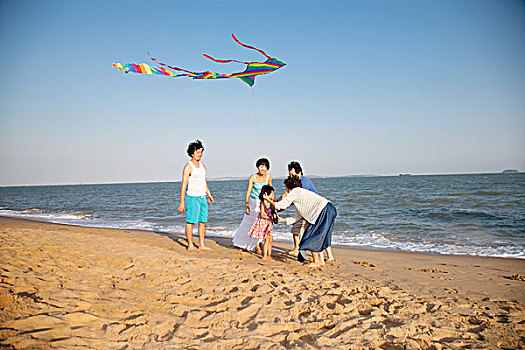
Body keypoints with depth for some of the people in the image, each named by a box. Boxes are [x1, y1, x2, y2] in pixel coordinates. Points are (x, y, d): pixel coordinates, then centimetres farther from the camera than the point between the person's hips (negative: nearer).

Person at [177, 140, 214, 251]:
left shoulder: (202, 164, 11)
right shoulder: (188, 166, -12)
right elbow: (183, 185, -14)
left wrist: (208, 194, 25)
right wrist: (182, 202, -17)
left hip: (202, 197, 8)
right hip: (192, 197, -7)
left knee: (203, 222, 8)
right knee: (190, 222, -1)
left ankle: (202, 245, 15)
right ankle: (190, 245, 6)